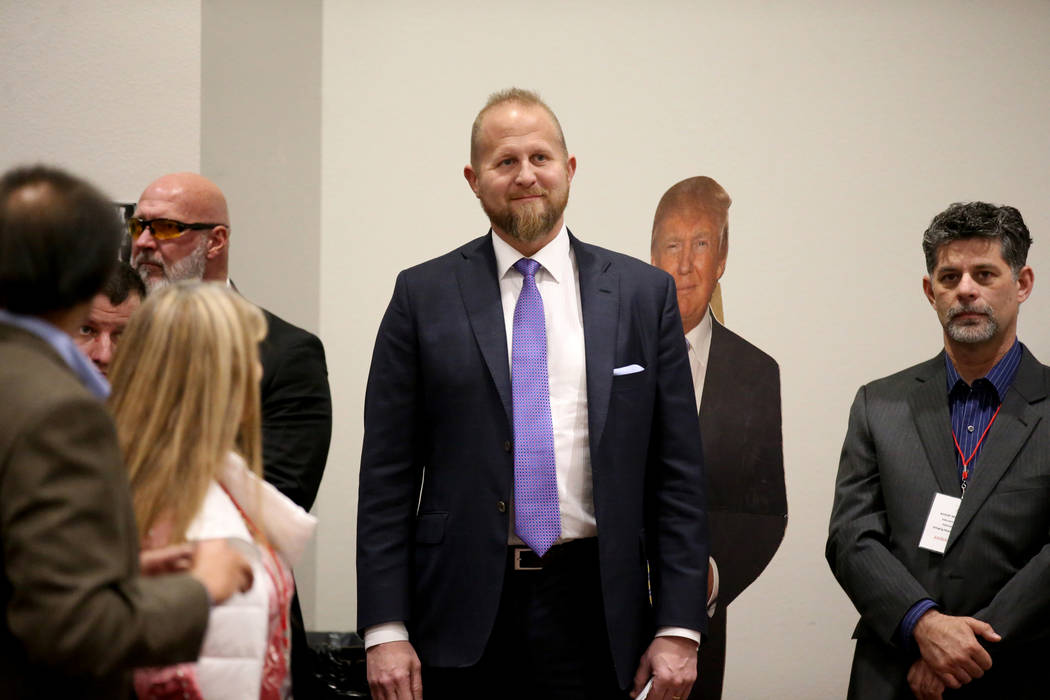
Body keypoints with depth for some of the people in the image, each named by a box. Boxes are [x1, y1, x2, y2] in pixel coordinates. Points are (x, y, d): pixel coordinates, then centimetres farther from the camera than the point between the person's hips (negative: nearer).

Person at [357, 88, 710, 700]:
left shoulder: (643, 293, 6)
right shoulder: (423, 295, 4)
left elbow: (678, 472, 5)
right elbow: (387, 478, 2)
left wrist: (679, 627, -2)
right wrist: (385, 630, -6)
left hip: (593, 614, 1)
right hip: (463, 617, 0)